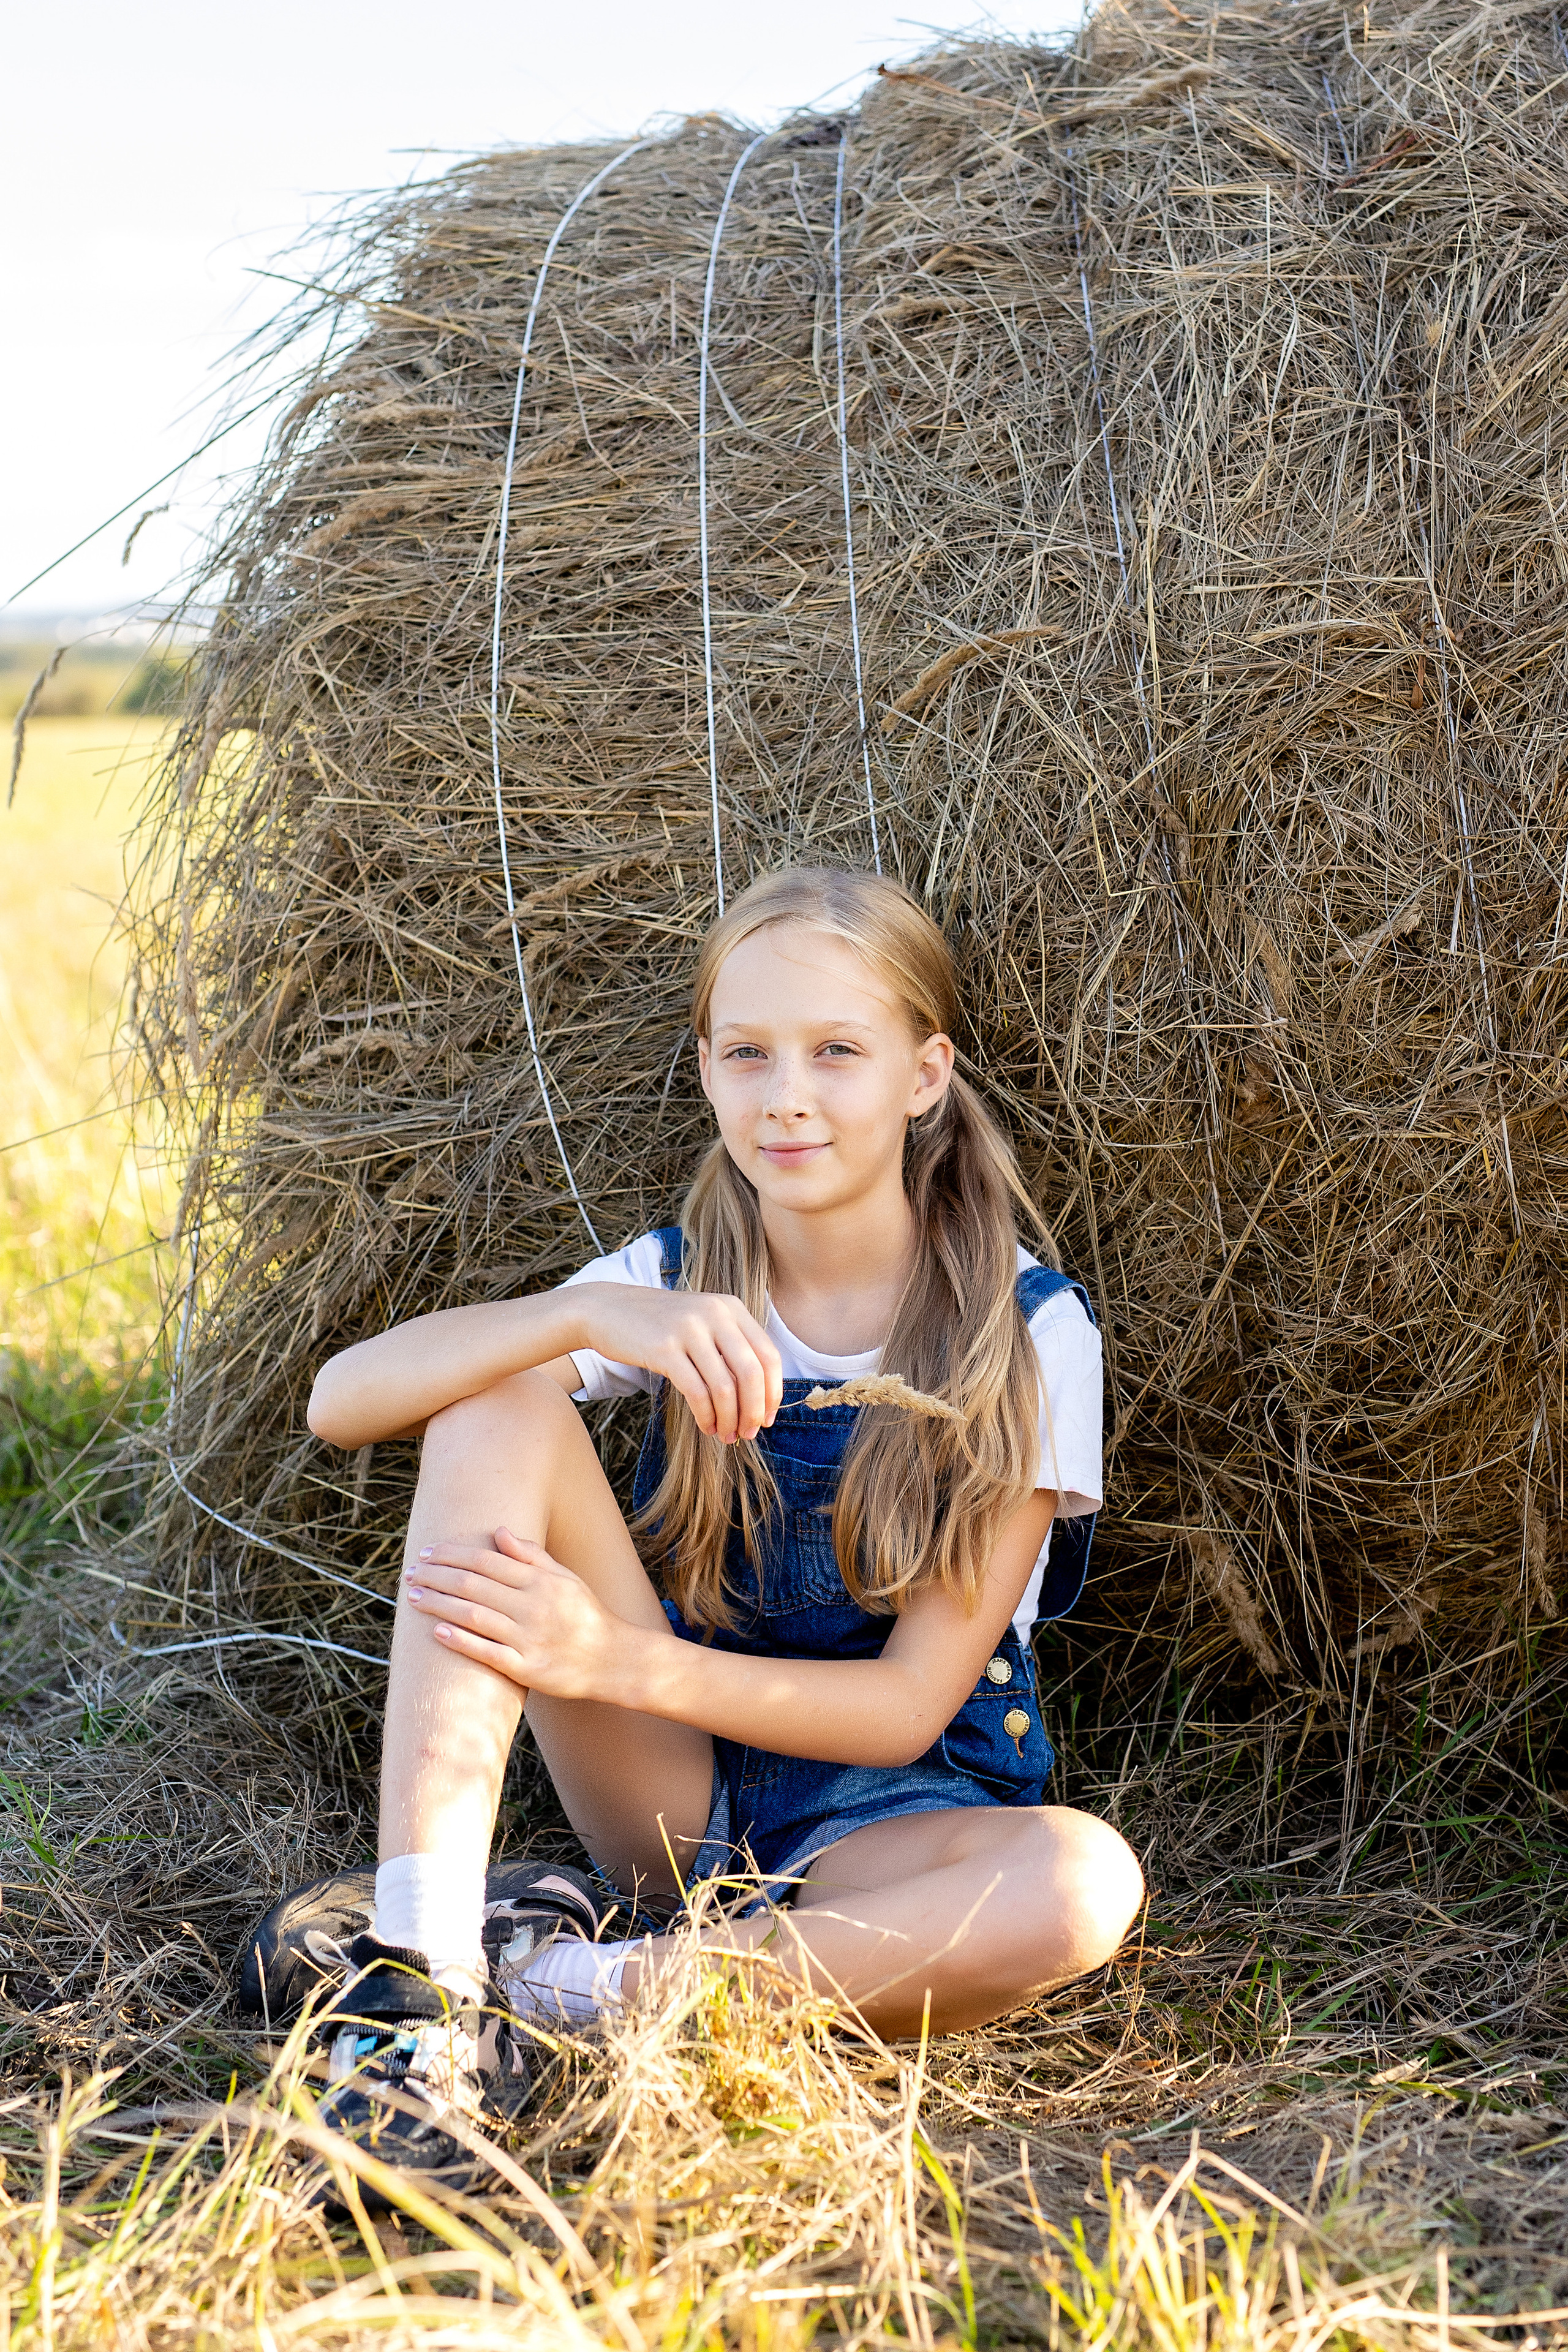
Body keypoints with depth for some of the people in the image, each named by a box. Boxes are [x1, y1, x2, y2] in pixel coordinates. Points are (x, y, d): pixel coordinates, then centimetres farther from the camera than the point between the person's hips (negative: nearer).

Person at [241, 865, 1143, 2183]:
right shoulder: (671, 1285, -3)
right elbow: (342, 1399, -16)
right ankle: (422, 1979, -28)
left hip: (879, 1828, -2)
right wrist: (592, 1318, -33)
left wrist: (611, 1660, -25)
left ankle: (555, 1984, -23)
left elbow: (910, 1706, -14)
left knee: (1083, 1881, -37)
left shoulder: (1028, 1329, -10)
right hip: (674, 1795, 2)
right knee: (495, 1406, -18)